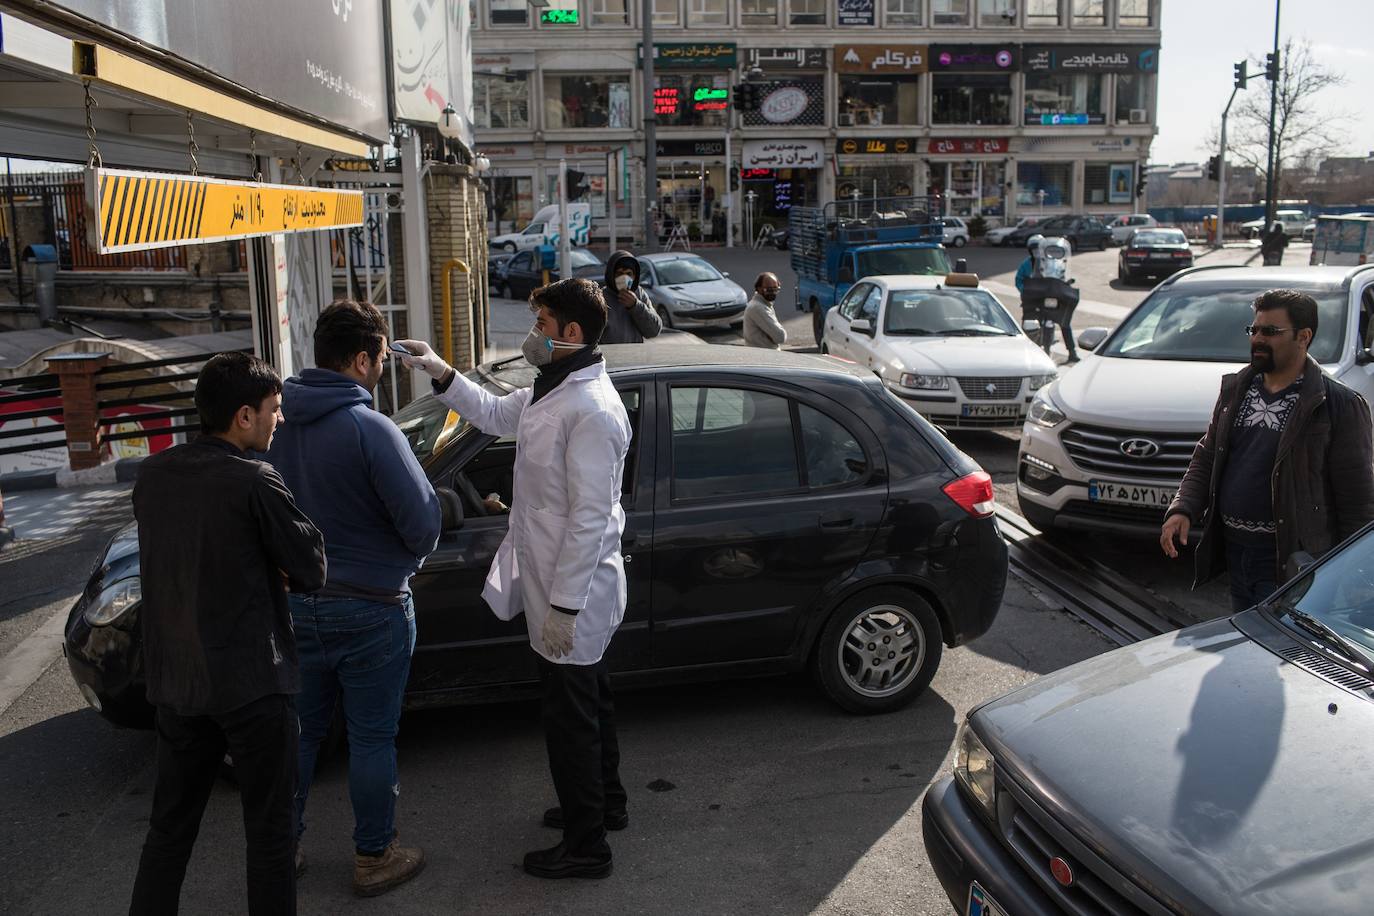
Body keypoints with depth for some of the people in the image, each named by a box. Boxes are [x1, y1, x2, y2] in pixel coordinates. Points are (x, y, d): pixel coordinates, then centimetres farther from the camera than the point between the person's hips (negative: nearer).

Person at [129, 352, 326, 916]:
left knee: (170, 825, 20)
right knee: (269, 830, 8)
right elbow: (311, 570, -10)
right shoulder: (255, 483, -19)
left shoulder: (152, 474, 2)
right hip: (251, 683, -6)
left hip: (172, 681, 6)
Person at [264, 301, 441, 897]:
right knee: (371, 738, 9)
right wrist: (407, 562, 3)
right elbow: (423, 525, -19)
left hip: (294, 603, 6)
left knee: (299, 730, 19)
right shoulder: (371, 430, -21)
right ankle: (375, 859, 23)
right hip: (368, 609, -5)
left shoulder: (276, 419, -4)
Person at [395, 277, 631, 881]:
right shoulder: (552, 391, 6)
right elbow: (495, 414, 25)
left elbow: (590, 517, -27)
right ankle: (605, 802, 44)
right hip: (553, 584, 10)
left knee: (570, 718, 4)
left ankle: (586, 846, 21)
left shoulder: (591, 410, -25)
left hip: (572, 593, -10)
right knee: (589, 700, 25)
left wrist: (564, 605, -24)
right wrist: (441, 373, 12)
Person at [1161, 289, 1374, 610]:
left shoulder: (1340, 405, -8)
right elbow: (1205, 460, 15)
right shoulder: (1235, 389, 9)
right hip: (1233, 552, 6)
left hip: (1290, 563, -6)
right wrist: (1182, 509, -3)